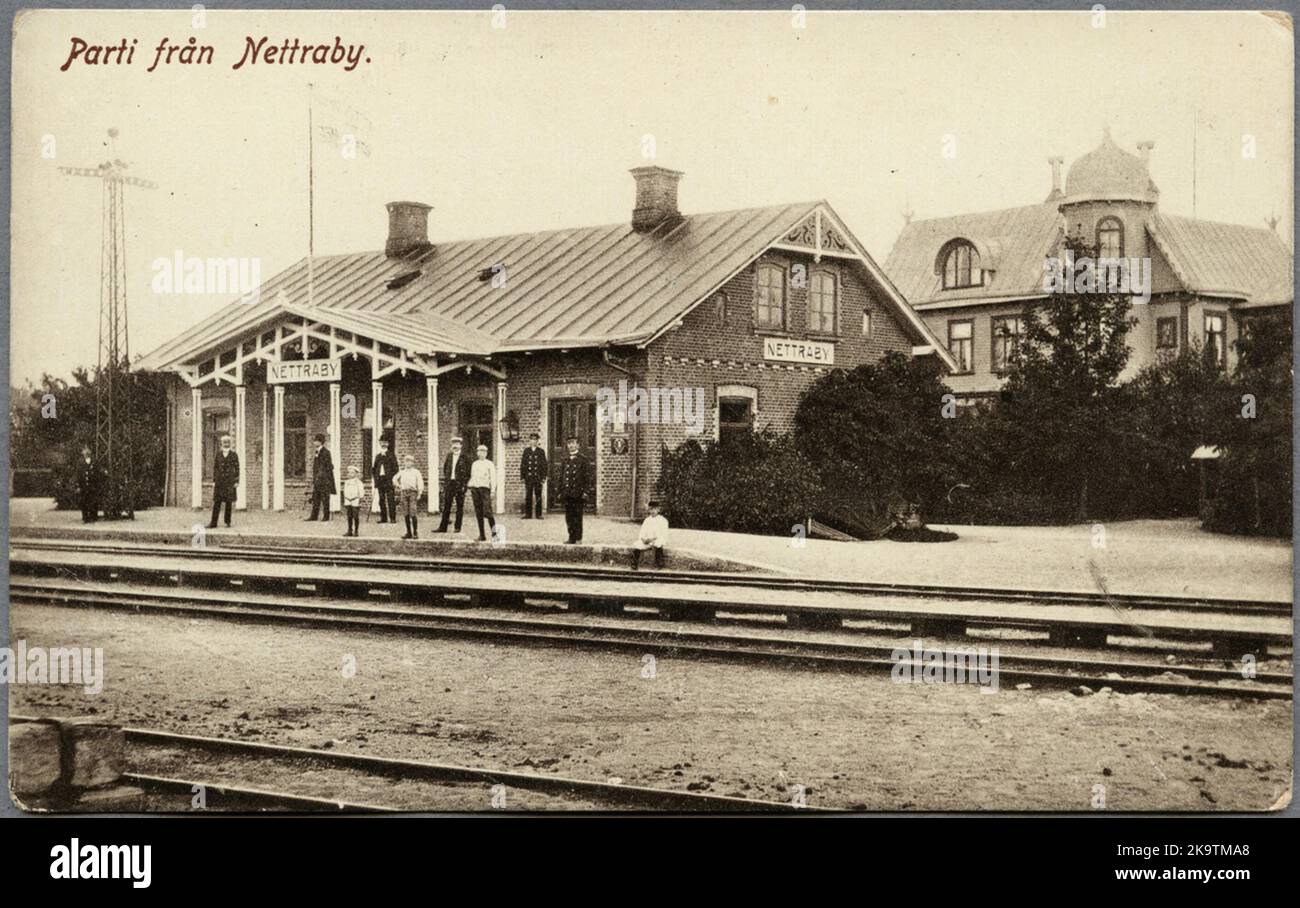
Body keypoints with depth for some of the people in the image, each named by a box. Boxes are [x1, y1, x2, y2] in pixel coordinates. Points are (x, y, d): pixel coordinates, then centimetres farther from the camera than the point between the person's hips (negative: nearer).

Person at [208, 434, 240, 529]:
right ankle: (213, 523, -4)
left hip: (229, 481, -2)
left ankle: (227, 522, 11)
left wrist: (236, 482, -4)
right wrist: (214, 481, 4)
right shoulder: (218, 454, 8)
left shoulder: (234, 455, 3)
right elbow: (215, 467, 9)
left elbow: (237, 468, 2)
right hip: (219, 480, 2)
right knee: (216, 501, -2)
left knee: (228, 502, 2)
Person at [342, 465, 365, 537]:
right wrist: (344, 501, 16)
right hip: (347, 501, 5)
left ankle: (356, 531, 2)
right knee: (349, 517, 7)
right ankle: (349, 531, 11)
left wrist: (360, 498, -11)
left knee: (356, 517, -3)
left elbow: (361, 491, -4)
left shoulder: (358, 482, -3)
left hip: (355, 501, -5)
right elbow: (345, 491, 18)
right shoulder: (346, 482, 14)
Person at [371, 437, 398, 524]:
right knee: (381, 500, 4)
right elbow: (374, 468, 21)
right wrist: (375, 477, 7)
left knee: (390, 500, -8)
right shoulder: (378, 456, 17)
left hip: (389, 480, -5)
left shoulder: (391, 455, 3)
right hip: (380, 479, 5)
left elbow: (395, 468, 0)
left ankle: (393, 518, -9)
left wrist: (392, 478, -9)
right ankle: (383, 518, 8)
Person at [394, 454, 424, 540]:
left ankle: (415, 533, -6)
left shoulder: (416, 472, 4)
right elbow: (395, 478, 32)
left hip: (412, 492, -4)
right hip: (403, 492, 4)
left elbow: (420, 482, -3)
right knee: (406, 514, 4)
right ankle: (409, 532, 11)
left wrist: (419, 493, -11)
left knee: (413, 513, -11)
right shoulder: (402, 472, 16)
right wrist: (397, 485, 17)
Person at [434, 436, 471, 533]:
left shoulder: (464, 458, -1)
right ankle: (443, 527, 4)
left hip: (460, 484, -3)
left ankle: (458, 527, 8)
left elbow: (468, 473, -2)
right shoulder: (448, 456, 11)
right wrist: (446, 481, 7)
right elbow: (444, 469, 17)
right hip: (449, 483, 3)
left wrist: (464, 484, -9)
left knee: (459, 506, 2)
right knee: (446, 506, 3)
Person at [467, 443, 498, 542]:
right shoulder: (474, 464, 17)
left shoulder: (490, 464, 4)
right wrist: (469, 490, 13)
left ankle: (494, 531, -2)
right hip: (475, 488, 4)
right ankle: (482, 535, 3)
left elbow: (493, 478, -1)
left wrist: (493, 490, -11)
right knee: (478, 513, 1)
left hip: (485, 487, -4)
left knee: (487, 511, -16)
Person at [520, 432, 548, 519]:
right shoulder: (526, 451, 9)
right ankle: (528, 514, 3)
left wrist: (544, 477, -1)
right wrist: (522, 476, 1)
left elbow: (544, 465, 6)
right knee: (528, 496, -1)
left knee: (538, 495, 0)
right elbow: (522, 464, 8)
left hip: (538, 477, 0)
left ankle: (538, 514, 4)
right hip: (528, 477, 0)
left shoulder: (541, 451, 8)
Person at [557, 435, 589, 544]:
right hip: (567, 493, 5)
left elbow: (586, 477, -3)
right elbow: (561, 477, 16)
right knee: (569, 517, 5)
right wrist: (561, 492, 10)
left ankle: (578, 538, 3)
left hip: (578, 494, -5)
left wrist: (585, 492, -10)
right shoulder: (565, 461, 15)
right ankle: (572, 538, 10)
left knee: (577, 516, -3)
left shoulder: (582, 460, 1)